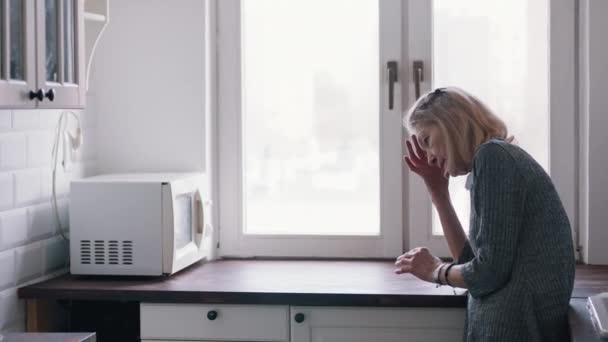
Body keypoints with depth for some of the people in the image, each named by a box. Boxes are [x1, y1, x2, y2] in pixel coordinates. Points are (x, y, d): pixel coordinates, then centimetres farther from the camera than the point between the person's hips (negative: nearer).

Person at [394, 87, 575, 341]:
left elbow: (491, 271, -18)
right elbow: (471, 261, 16)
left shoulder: (493, 155, -12)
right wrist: (438, 192, 13)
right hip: (519, 319, 9)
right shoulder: (498, 158, 16)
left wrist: (435, 271, 1)